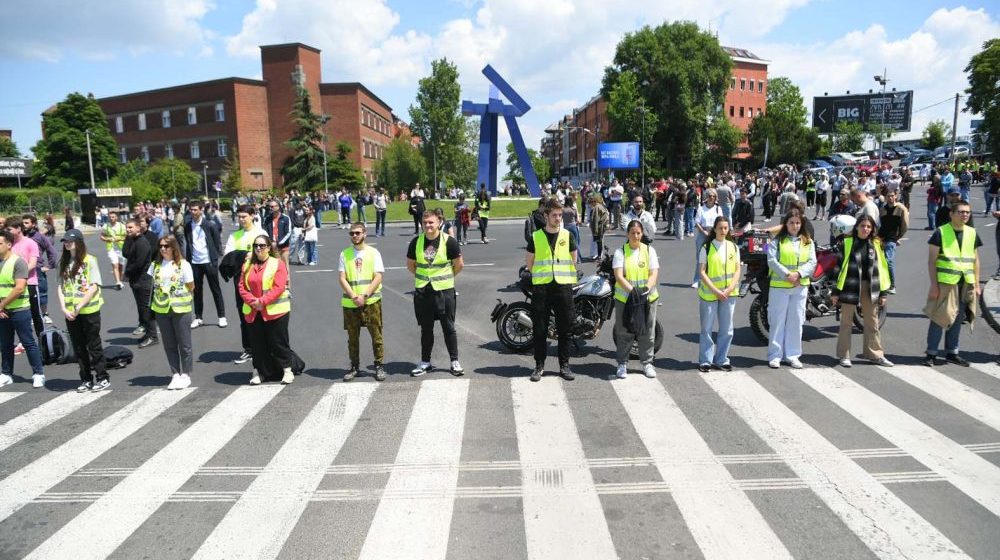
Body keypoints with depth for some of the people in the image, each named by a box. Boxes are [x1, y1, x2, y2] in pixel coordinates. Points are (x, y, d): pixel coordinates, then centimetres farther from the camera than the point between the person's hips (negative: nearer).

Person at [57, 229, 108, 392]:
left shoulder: (89, 260, -8)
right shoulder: (64, 262, 9)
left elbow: (94, 287, -12)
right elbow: (61, 287, 7)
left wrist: (79, 307, -15)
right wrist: (64, 308, -5)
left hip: (89, 310, -5)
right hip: (70, 313, 5)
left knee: (94, 345, 3)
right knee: (79, 348, 11)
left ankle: (103, 379, 13)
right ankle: (86, 380, 21)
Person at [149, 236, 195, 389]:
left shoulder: (183, 265, -6)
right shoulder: (155, 265, 6)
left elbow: (191, 287, -1)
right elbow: (153, 285, 13)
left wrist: (180, 299, 1)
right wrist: (161, 298, 4)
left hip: (180, 309, -4)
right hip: (161, 309, 4)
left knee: (184, 344, 3)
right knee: (169, 345, 10)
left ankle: (185, 375, 14)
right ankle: (175, 375, 19)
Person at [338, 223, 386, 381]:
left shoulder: (373, 252, 0)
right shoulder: (345, 254, 6)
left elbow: (378, 278, -6)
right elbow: (342, 279, 1)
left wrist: (364, 296, -14)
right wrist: (354, 297, -12)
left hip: (371, 301, -2)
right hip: (350, 302, 2)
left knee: (376, 334, 1)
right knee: (352, 336, 9)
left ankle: (379, 366, 11)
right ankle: (354, 366, 20)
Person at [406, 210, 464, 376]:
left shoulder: (448, 241, -9)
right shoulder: (416, 241, 1)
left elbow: (459, 265, -1)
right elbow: (410, 264, 14)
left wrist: (446, 278, 7)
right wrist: (422, 277, 10)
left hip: (444, 290, -3)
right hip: (422, 291, 3)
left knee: (448, 328, 3)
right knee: (426, 329, 12)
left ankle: (454, 361, 14)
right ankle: (425, 362, 23)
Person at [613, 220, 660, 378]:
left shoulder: (649, 250, 6)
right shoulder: (620, 252, -1)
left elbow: (654, 274, -2)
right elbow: (618, 276, -11)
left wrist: (646, 290, -20)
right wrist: (632, 290, -25)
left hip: (647, 298, 2)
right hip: (624, 298, -2)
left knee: (647, 333, 8)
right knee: (624, 333, 4)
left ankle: (647, 363, 21)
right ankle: (622, 364, 15)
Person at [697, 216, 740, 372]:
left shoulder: (733, 247, 7)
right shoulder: (706, 247, -3)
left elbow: (737, 271, 5)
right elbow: (702, 272, -7)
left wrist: (729, 289, -9)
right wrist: (715, 290, -14)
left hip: (729, 293, 3)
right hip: (709, 293, -3)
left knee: (727, 329, 7)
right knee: (707, 329, 2)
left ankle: (721, 359, 18)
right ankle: (705, 360, 11)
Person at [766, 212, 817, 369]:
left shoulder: (808, 242, 11)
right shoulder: (777, 240, 1)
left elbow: (812, 262, 2)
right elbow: (772, 261, -9)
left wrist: (798, 274, -14)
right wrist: (787, 275, -18)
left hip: (800, 286, 3)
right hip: (779, 286, -3)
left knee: (796, 321, 7)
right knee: (777, 320, 0)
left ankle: (793, 355, 16)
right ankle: (775, 355, 6)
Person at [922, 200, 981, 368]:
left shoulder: (972, 233, 9)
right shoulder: (940, 232, -5)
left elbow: (975, 260, 14)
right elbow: (931, 261, -6)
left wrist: (976, 285, 10)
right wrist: (934, 284, -11)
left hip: (966, 284, 5)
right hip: (945, 283, -5)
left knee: (957, 319, 11)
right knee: (939, 318, -4)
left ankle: (952, 353, 22)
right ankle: (931, 353, 5)